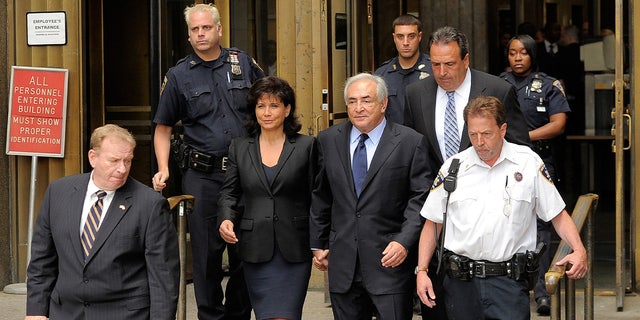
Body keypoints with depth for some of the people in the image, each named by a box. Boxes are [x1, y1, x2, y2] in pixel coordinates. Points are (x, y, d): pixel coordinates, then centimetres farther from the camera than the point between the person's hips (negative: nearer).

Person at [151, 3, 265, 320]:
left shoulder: (243, 63, 6)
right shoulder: (179, 75, 3)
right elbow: (162, 128, 8)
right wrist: (163, 170, -6)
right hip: (201, 175, -1)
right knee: (206, 249, 2)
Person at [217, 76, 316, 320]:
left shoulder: (306, 146, 2)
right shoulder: (239, 147, 9)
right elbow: (229, 192, 11)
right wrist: (226, 219, -9)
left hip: (294, 250, -2)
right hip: (256, 250, 2)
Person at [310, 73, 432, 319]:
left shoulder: (410, 142, -3)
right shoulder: (329, 140, 8)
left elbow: (420, 198, -5)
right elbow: (320, 197, 15)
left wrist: (404, 242, -15)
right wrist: (318, 244, 14)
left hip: (389, 260, -3)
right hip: (343, 262, 3)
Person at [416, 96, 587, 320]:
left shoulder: (529, 163, 3)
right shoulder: (452, 167, 6)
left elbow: (558, 215, 6)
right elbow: (432, 223, 11)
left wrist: (579, 250, -10)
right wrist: (421, 271, 4)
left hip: (509, 281, -2)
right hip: (461, 280, 2)